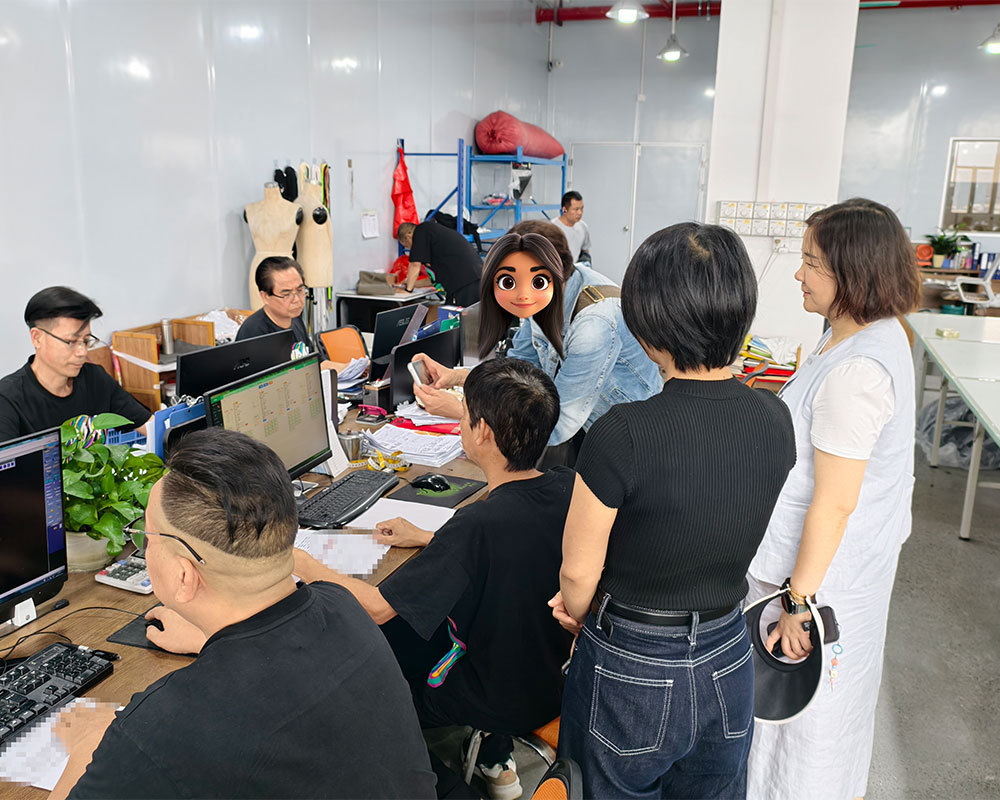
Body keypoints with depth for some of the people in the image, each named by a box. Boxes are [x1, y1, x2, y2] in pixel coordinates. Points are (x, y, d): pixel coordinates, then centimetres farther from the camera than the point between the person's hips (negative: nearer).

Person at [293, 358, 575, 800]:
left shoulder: (479, 524, -34)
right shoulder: (569, 489, -13)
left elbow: (376, 607, -27)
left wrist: (302, 564, -12)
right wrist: (427, 539, 10)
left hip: (505, 703, -6)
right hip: (555, 679, 6)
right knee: (410, 623, 23)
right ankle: (495, 758, 29)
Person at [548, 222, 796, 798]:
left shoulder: (624, 436, -29)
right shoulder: (775, 419, -10)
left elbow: (578, 573, -17)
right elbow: (717, 535, 1)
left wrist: (580, 613, 8)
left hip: (633, 672, -5)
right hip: (728, 662, 5)